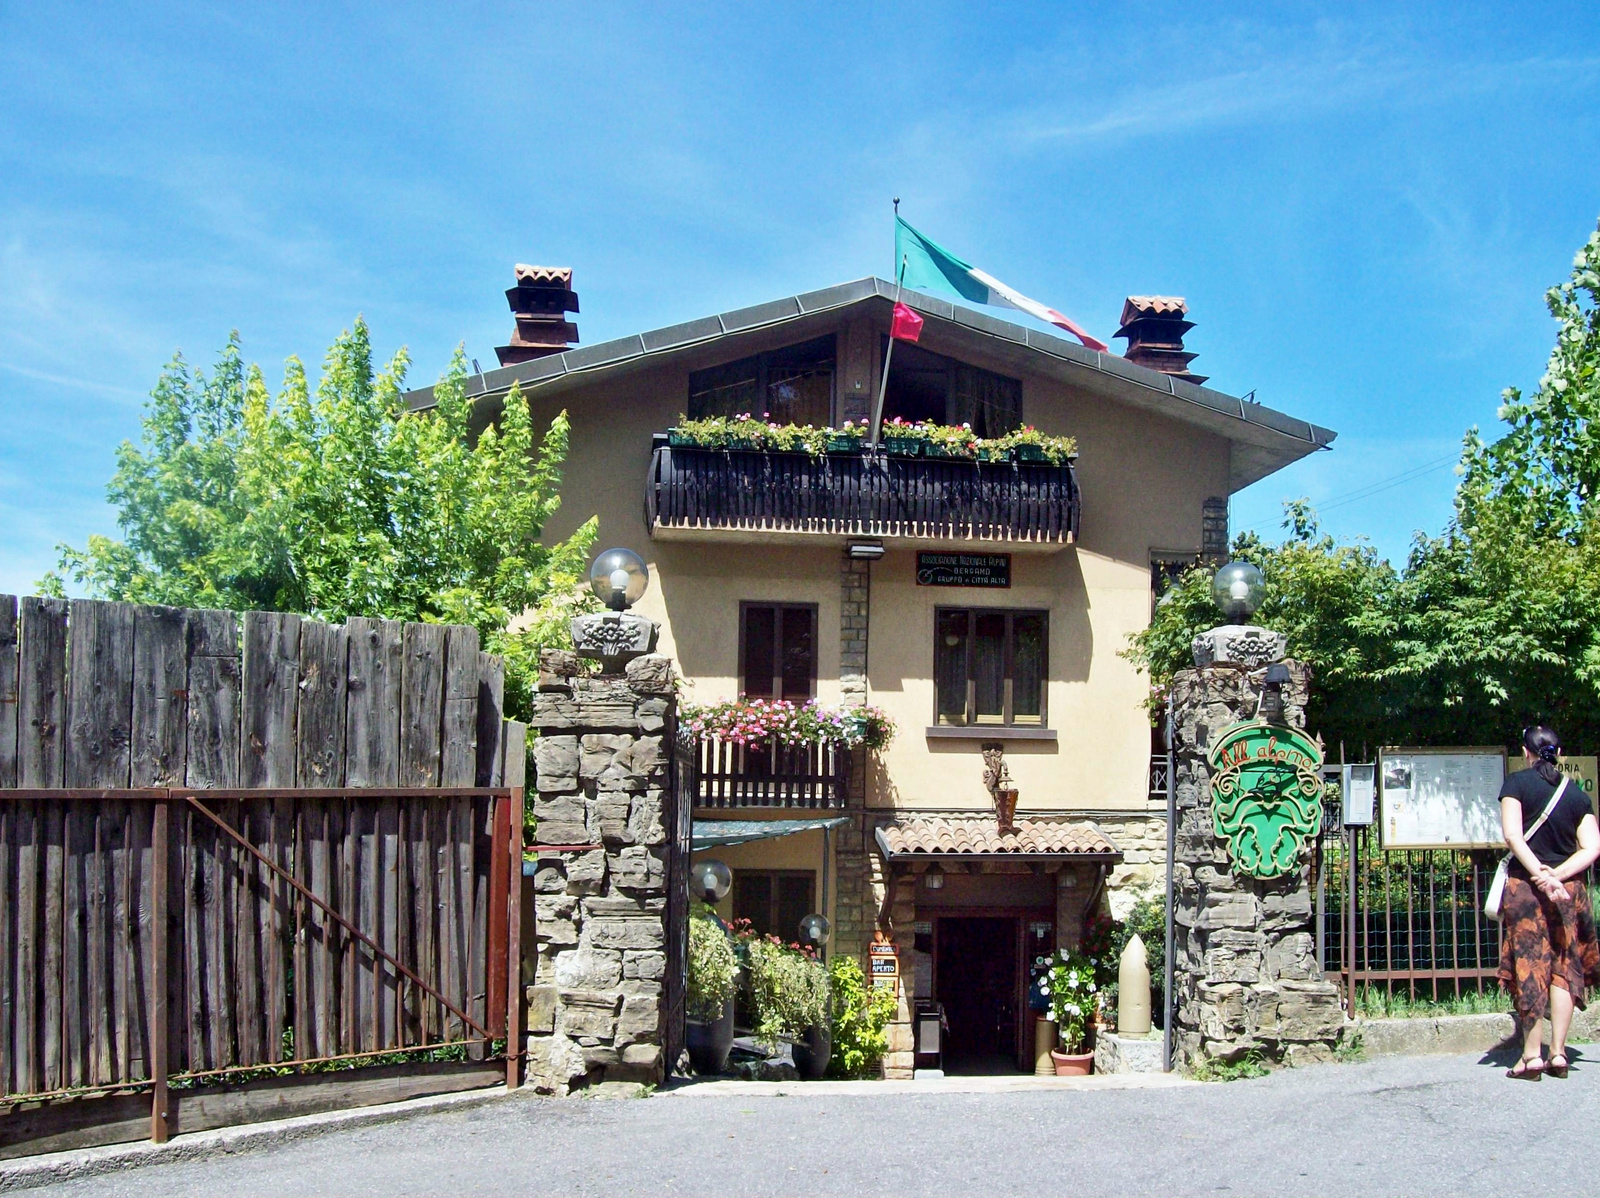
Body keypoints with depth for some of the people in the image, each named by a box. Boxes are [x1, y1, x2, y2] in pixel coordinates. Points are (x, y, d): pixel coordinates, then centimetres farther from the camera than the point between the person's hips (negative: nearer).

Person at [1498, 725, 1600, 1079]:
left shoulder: (1517, 782, -2)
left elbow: (1512, 834, -14)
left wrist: (1541, 875, -16)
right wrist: (1557, 874, -10)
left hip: (1525, 886, -3)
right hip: (1568, 890, 3)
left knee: (1528, 967, 2)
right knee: (1563, 967, 9)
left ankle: (1531, 1056, 0)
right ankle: (1558, 1053, 6)